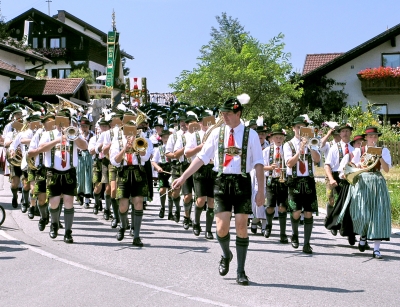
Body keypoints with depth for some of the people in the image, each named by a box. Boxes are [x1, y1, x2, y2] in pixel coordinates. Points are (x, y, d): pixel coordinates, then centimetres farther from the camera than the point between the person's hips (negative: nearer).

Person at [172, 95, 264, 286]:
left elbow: (258, 164, -1)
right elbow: (201, 157, 6)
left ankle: (240, 272, 14)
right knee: (222, 228, -5)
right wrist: (183, 177, 1)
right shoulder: (217, 133, 6)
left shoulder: (250, 134, 1)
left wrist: (261, 191, -6)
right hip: (221, 181, 1)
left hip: (242, 182, -1)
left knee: (241, 227, 1)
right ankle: (226, 255, 28)